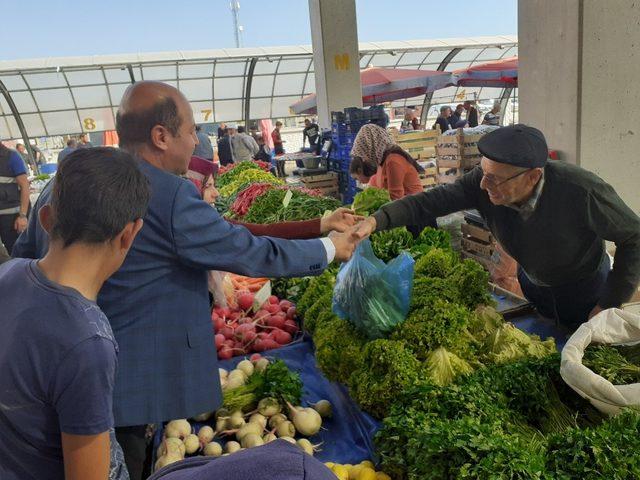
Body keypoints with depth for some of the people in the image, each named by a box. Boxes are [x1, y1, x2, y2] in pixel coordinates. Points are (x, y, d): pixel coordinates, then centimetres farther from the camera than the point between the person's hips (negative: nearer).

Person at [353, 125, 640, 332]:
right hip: (531, 282, 4)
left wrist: (611, 304, -19)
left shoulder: (583, 192, -37)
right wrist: (377, 220, -45)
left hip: (585, 291, -3)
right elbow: (431, 201, -30)